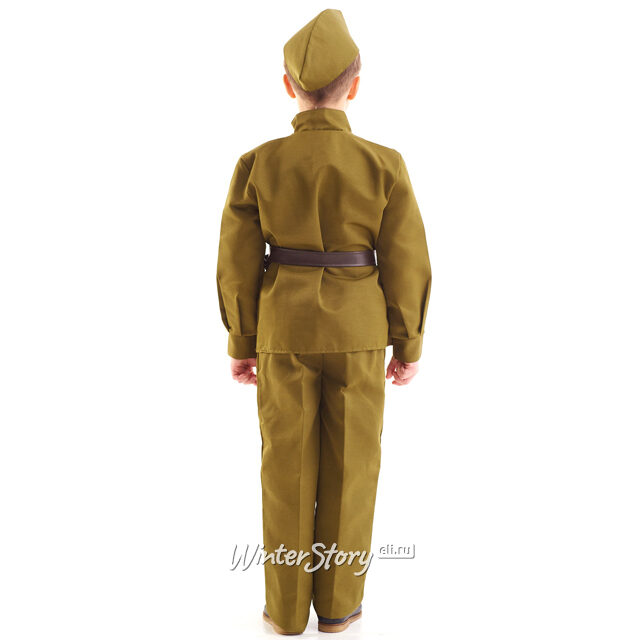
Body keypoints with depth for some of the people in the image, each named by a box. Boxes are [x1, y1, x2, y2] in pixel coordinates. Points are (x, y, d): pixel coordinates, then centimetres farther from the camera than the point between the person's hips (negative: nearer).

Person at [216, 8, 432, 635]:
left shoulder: (256, 165, -9)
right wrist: (408, 347, 5)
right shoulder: (384, 165, -12)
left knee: (288, 470, 12)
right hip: (356, 333, -1)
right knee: (350, 468, 13)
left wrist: (241, 343, 8)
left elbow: (239, 265, -5)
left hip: (285, 331, 1)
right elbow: (405, 267, -8)